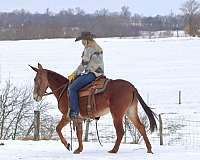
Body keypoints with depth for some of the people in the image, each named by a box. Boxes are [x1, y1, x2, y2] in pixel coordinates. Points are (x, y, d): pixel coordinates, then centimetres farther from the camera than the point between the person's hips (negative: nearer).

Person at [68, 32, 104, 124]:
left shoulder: (88, 49, -11)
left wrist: (74, 74, -2)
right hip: (99, 73, 11)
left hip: (91, 74, -11)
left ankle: (74, 113, -21)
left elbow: (84, 64, -13)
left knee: (72, 88, -13)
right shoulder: (98, 48, 19)